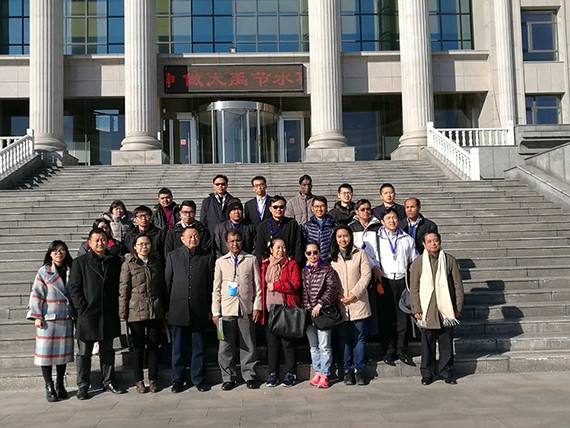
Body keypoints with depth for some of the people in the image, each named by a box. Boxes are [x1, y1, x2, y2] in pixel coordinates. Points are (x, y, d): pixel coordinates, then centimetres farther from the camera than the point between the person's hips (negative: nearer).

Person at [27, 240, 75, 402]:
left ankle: (60, 384, 22)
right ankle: (49, 386, 11)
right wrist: (36, 316, -10)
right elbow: (36, 295, -5)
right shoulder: (44, 271, -3)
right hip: (47, 319, -3)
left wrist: (75, 314, 5)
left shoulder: (71, 271, 6)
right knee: (46, 351, 0)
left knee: (63, 351, 9)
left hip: (66, 318, 3)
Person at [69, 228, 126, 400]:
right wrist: (82, 309, -9)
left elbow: (119, 285, 9)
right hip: (87, 315, -2)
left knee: (107, 351, 13)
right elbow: (74, 288, -3)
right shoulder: (80, 262, 0)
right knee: (84, 353, 6)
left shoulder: (115, 261, 7)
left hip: (109, 315, 3)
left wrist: (116, 307, 3)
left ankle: (108, 381, 23)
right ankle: (83, 386, 16)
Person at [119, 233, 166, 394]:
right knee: (139, 347, 6)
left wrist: (164, 308, 9)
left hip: (155, 311, 3)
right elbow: (123, 289, -4)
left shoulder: (156, 262, 8)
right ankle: (139, 381, 17)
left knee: (153, 346, 8)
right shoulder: (129, 264, -2)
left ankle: (153, 379, 18)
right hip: (136, 311, -3)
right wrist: (123, 313, -8)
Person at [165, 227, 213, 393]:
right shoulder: (173, 256, 7)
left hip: (199, 310, 0)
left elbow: (210, 285, 5)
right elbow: (167, 282, 6)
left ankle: (198, 378, 19)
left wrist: (210, 309, 3)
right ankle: (177, 379, 20)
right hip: (178, 309, 0)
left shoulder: (207, 257, 5)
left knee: (198, 346, 7)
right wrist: (166, 308, 2)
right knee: (178, 346, 8)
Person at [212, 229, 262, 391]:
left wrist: (257, 307, -1)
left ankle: (249, 376, 16)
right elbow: (216, 288, 7)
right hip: (226, 309, 0)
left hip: (246, 309, 0)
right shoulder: (221, 262, 7)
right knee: (226, 346, 2)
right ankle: (228, 378, 14)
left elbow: (257, 285, 6)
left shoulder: (251, 260, 6)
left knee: (248, 345, 4)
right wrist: (215, 312, 2)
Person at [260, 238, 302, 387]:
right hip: (269, 310, 3)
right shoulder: (265, 265, 12)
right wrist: (260, 307, 1)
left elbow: (295, 284, -9)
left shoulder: (292, 264, 3)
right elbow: (261, 285, 12)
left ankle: (290, 374, 12)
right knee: (272, 343, 8)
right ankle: (273, 374, 17)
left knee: (288, 342, 2)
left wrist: (275, 285, -9)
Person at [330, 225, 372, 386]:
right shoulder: (331, 256, 7)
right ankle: (348, 371, 15)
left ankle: (359, 370, 13)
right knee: (344, 338, 6)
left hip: (358, 303, -1)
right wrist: (337, 297, -7)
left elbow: (366, 275, -3)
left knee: (359, 338, 3)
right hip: (339, 304, 1)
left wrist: (354, 294, -11)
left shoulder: (360, 254, 3)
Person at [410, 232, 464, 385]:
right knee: (427, 344, 6)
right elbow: (414, 288, 1)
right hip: (427, 311, -1)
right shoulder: (418, 262, 2)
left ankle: (446, 372, 21)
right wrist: (416, 309, -4)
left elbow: (458, 285, 5)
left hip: (446, 310, 1)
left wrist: (458, 307, 2)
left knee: (446, 343, 7)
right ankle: (427, 373, 19)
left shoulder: (450, 260, 3)